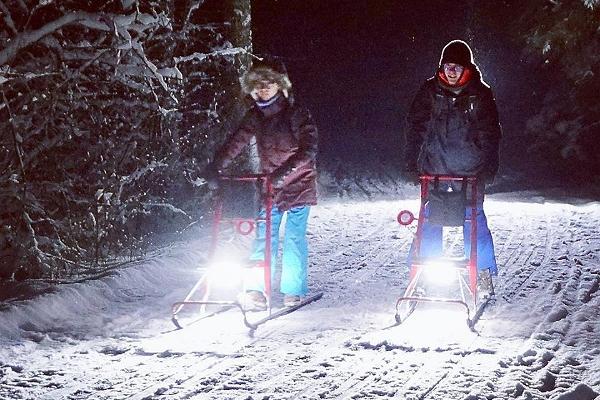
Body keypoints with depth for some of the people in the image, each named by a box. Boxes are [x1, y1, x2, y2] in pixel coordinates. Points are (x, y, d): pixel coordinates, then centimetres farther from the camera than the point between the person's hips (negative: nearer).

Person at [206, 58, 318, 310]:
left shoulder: (296, 114, -13)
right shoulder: (255, 116, 2)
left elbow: (308, 149, -23)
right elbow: (236, 143, -4)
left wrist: (284, 172, -35)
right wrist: (214, 169, -18)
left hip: (298, 183, -4)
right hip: (269, 185, 4)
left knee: (294, 237, -2)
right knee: (264, 237, -2)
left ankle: (294, 290, 8)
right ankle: (256, 291, -4)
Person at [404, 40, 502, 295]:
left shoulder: (480, 94, 1)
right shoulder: (430, 90, 3)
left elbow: (490, 133, 5)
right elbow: (414, 126, 8)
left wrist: (489, 168, -2)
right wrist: (412, 162, 3)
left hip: (470, 172, -1)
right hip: (434, 169, 1)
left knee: (474, 219, -1)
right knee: (430, 221, 2)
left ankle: (484, 274, 10)